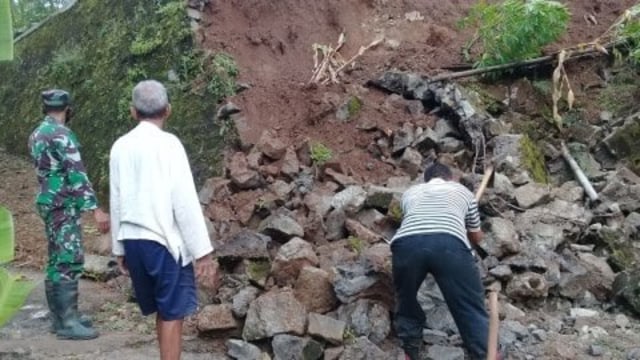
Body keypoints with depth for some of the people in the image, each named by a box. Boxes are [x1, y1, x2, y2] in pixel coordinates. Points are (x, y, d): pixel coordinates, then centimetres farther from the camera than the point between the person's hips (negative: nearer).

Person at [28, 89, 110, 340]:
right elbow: (77, 174, -22)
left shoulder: (37, 134, 13)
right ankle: (67, 322, -7)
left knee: (57, 261, 13)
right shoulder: (61, 134, -16)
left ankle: (59, 316, 20)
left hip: (49, 203, 10)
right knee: (69, 262, -9)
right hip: (63, 206, -10)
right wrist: (95, 208, -24)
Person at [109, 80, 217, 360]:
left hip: (133, 240, 6)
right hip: (165, 241, -6)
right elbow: (185, 201, -14)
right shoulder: (168, 143, -10)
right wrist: (202, 251, -11)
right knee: (172, 315, 3)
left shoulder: (120, 146, 5)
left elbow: (116, 201, 9)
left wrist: (119, 247, 19)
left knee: (162, 312, 19)